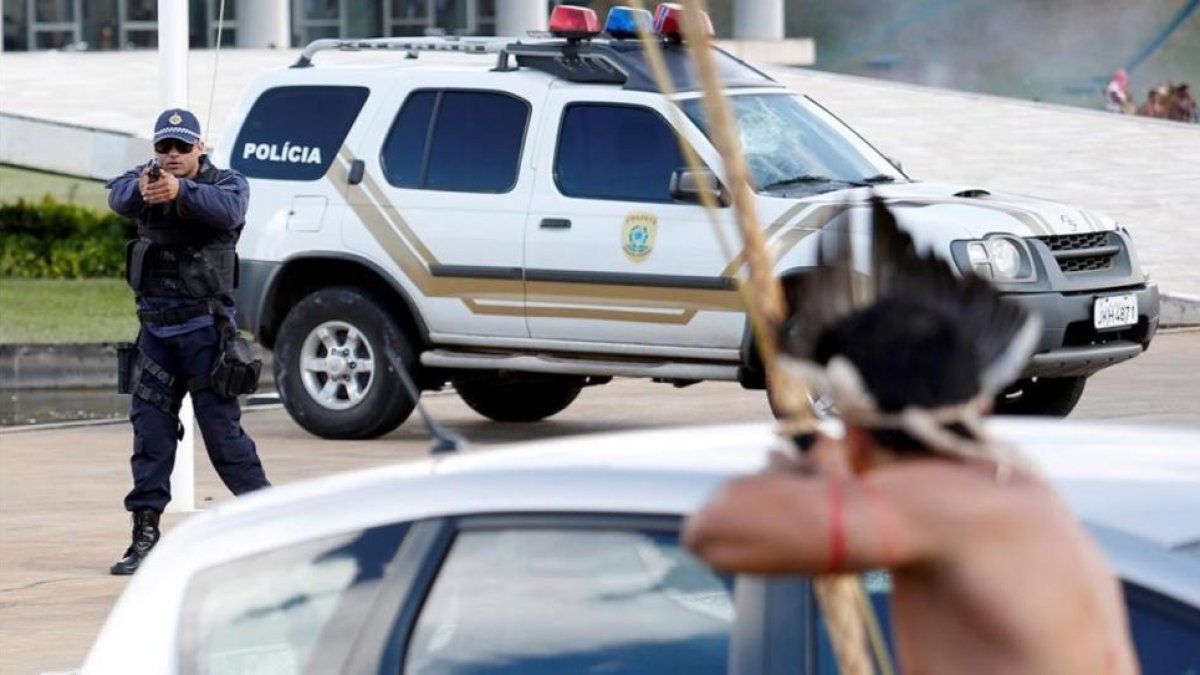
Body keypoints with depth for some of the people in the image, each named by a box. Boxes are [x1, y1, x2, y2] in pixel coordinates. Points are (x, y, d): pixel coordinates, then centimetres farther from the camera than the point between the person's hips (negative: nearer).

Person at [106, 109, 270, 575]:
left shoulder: (225, 183, -1)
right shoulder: (145, 182, 9)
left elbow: (227, 208, -25)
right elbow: (118, 197, -14)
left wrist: (180, 192, -44)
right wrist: (139, 190, -39)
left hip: (204, 326, -4)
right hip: (155, 327, 4)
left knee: (221, 427, -4)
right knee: (150, 430, 3)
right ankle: (145, 533, 6)